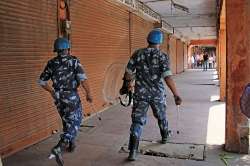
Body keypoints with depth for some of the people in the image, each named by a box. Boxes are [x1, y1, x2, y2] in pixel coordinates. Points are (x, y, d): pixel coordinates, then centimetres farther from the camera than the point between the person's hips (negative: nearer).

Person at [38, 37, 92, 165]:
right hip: (71, 96, -5)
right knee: (75, 121, 4)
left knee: (66, 120, 24)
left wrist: (51, 91, 22)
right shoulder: (74, 61, -9)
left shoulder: (51, 63, 4)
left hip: (58, 97, 5)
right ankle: (59, 148, -12)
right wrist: (88, 93, -11)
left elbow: (42, 81, 7)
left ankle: (70, 144, 37)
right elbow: (82, 78, -21)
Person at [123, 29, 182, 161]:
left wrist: (132, 78, 23)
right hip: (157, 93, 0)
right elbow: (167, 77, -20)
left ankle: (133, 151, -12)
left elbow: (127, 74, 0)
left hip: (140, 93, 0)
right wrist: (176, 95, -19)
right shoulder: (163, 56, -9)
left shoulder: (137, 54, -3)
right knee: (161, 116, 25)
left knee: (137, 121, 0)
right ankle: (164, 137, 48)